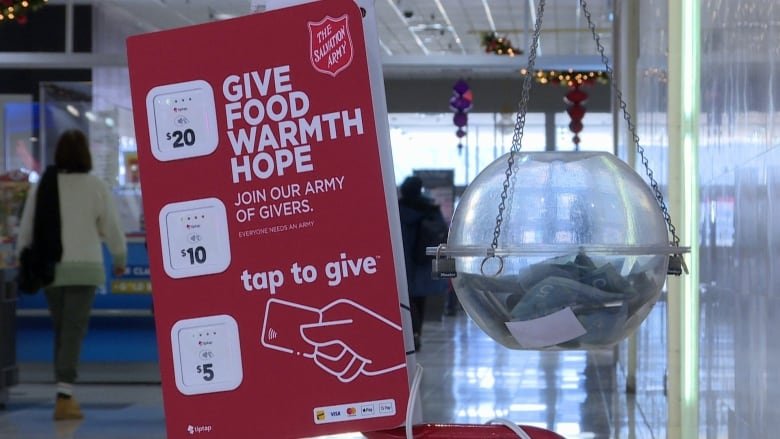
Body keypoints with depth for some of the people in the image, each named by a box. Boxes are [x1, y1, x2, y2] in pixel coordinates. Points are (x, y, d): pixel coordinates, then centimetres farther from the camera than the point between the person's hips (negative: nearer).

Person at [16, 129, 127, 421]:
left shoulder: (41, 186, 3)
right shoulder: (95, 186, -5)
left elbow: (26, 229, 5)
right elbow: (111, 227, 0)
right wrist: (120, 258, 15)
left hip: (49, 269, 3)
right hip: (83, 268, -3)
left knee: (61, 330, 16)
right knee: (74, 331, -5)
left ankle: (65, 394, 21)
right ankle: (64, 397, -16)